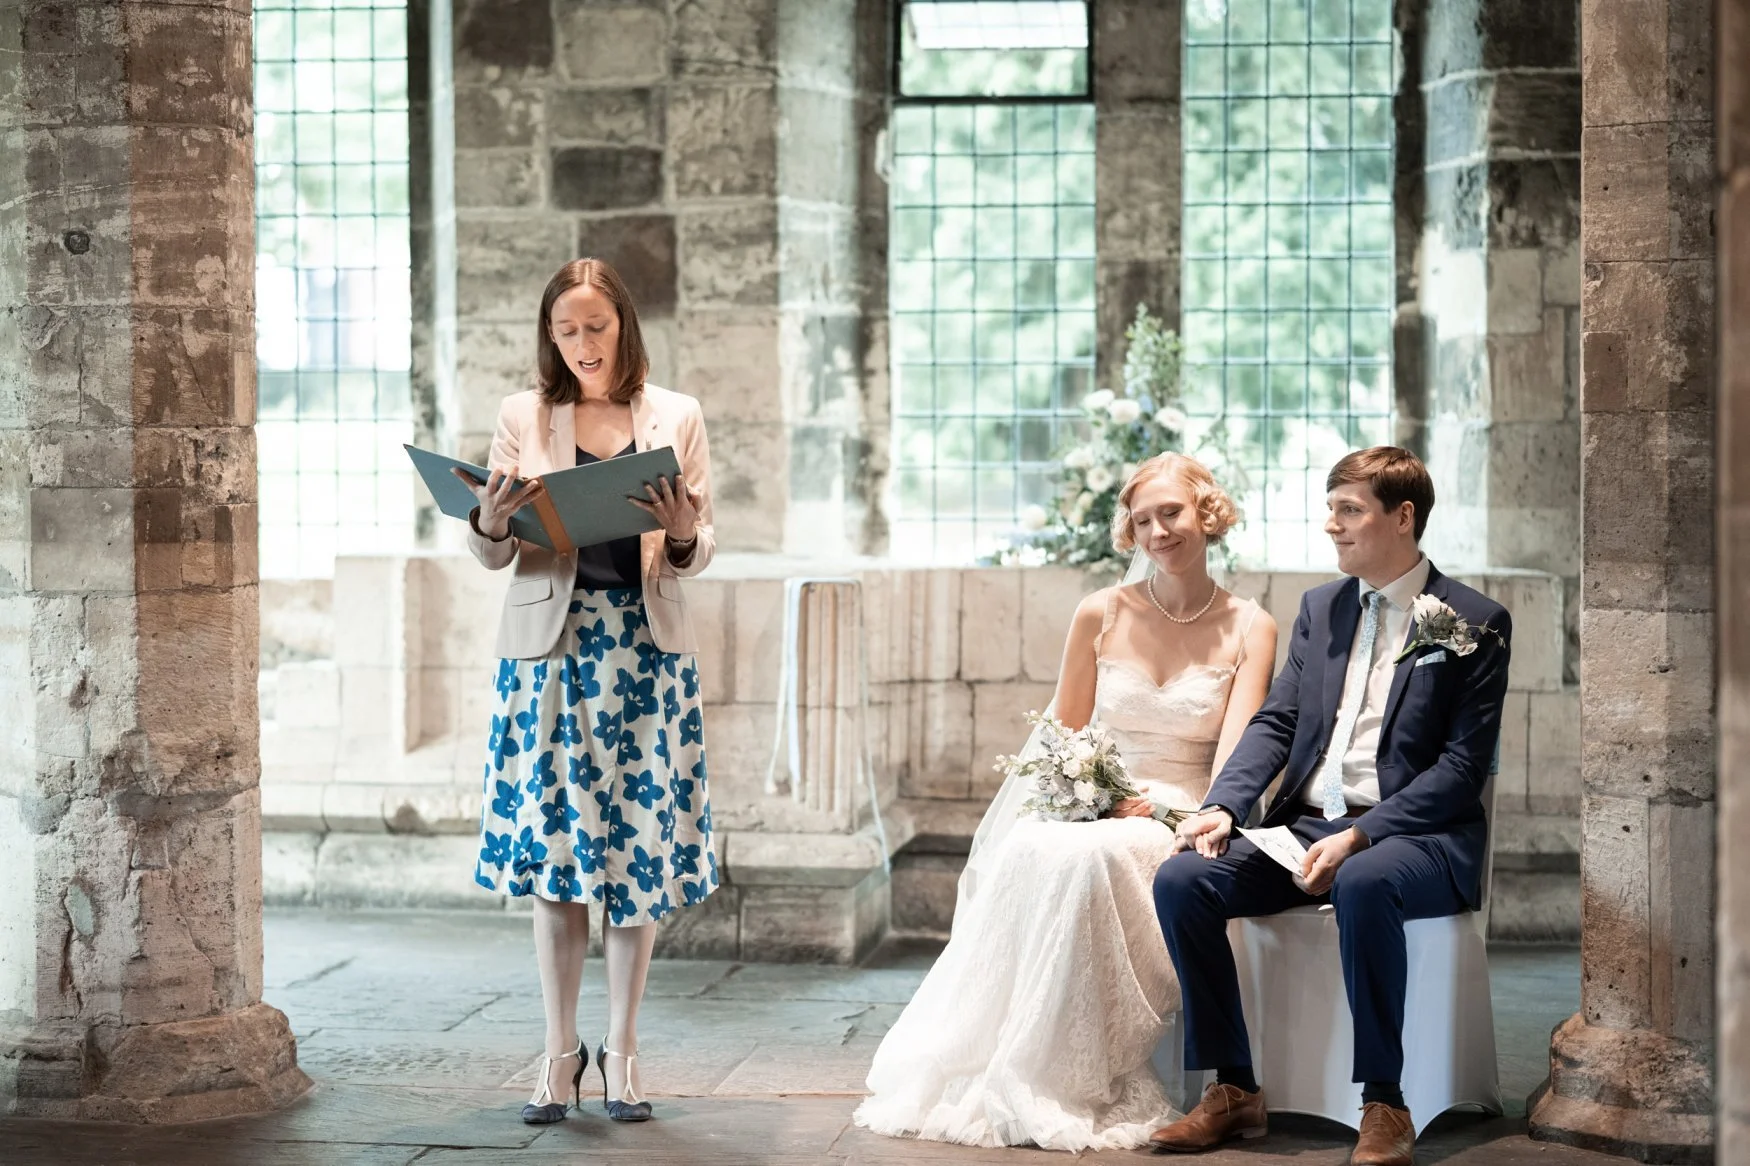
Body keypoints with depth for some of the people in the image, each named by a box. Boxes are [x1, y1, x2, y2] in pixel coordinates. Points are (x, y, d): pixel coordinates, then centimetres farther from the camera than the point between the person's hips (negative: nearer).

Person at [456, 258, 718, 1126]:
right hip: (550, 645, 0)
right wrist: (490, 522, -19)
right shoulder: (523, 417, 7)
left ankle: (621, 1051, 13)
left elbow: (697, 556, 4)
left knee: (640, 850, 1)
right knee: (553, 850, 0)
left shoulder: (676, 418, 7)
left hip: (647, 650, 0)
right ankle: (560, 1052, 10)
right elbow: (493, 557, 3)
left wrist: (682, 535, -18)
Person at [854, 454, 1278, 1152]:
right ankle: (1005, 1075, -27)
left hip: (1175, 820, -2)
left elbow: (1233, 757, -5)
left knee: (1092, 856, -36)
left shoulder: (1249, 630, 4)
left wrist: (1204, 820, -25)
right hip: (1087, 804, 2)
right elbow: (1062, 738, 14)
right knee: (1037, 854, -34)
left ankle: (1072, 1087, -27)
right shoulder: (1101, 616, 8)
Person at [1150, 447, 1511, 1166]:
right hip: (1307, 826, 6)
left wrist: (1359, 836, -20)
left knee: (1363, 884, -40)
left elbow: (1463, 764, -9)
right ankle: (1233, 1090, -10)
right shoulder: (1321, 607, 16)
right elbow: (1276, 722, 12)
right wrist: (1224, 807, -8)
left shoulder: (1475, 624, -2)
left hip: (1417, 835, -6)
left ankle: (1384, 1103, -27)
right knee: (1181, 878, -17)